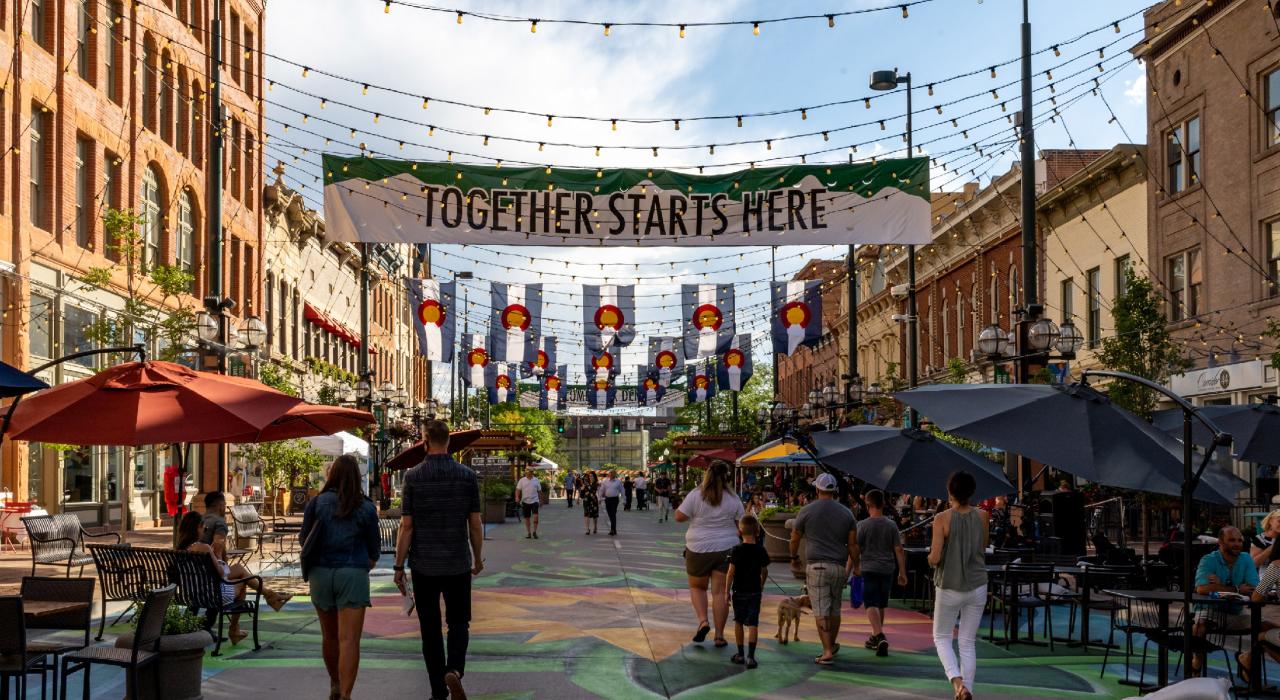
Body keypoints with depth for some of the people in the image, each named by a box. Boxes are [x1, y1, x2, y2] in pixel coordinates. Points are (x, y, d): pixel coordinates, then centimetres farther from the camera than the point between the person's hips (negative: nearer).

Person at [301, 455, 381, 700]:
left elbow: (304, 539, 7)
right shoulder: (366, 508, -1)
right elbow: (374, 548, 6)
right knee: (349, 639, -5)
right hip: (353, 574, -2)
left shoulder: (317, 503, 0)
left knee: (330, 635, 18)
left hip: (321, 572, 2)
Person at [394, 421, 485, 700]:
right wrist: (478, 558, 14)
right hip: (458, 564, 1)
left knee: (430, 628, 9)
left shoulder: (413, 476, -6)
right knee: (458, 622, 12)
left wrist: (399, 566, 0)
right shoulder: (467, 476, -3)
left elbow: (406, 526, -7)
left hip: (424, 565, -1)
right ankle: (454, 671, -14)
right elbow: (475, 524, 0)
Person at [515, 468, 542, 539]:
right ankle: (528, 533, 17)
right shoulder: (522, 480, 2)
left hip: (534, 501, -1)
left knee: (535, 516, -15)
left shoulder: (536, 480, 5)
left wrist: (540, 500, 12)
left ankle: (534, 532, -3)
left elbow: (539, 491, 11)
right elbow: (518, 489, -2)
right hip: (525, 501, 1)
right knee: (527, 518, 6)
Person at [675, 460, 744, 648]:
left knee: (697, 587, 18)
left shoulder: (695, 495, -9)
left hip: (699, 549, -1)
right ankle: (719, 635, 6)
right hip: (726, 549, 1)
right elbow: (741, 525, 5)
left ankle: (703, 621, -3)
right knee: (720, 591, 4)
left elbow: (679, 517, -6)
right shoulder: (733, 499, -2)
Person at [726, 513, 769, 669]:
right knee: (752, 624, -1)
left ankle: (740, 654, 20)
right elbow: (765, 572, 7)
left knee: (738, 622, 14)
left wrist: (727, 590, -3)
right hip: (755, 592, 1)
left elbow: (731, 572, -13)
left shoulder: (736, 550, -12)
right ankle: (750, 656, -11)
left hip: (739, 592, -1)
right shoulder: (761, 550, -3)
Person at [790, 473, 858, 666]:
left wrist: (794, 557, 27)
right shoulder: (846, 513, 6)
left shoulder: (807, 511, -2)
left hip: (817, 566, -4)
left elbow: (795, 538, 9)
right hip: (839, 567, 4)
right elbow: (853, 544, 6)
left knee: (821, 611, -5)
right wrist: (855, 567, 16)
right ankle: (832, 646, 30)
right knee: (835, 609, 16)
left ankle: (827, 652, -11)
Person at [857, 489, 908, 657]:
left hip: (869, 569, -4)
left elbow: (855, 549, -5)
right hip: (887, 569, 4)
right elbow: (899, 550, 1)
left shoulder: (863, 525, -7)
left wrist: (855, 567, 9)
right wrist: (902, 573, 6)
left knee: (872, 605, -7)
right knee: (881, 605, 17)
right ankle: (875, 637, 30)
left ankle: (880, 637, -26)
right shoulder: (891, 525, 3)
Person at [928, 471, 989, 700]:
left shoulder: (942, 519, -14)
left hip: (950, 588, -3)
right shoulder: (982, 516, -2)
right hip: (977, 587, 3)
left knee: (941, 637, 13)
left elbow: (935, 558, -16)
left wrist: (930, 558, 4)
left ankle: (956, 679, -9)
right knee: (968, 642, 12)